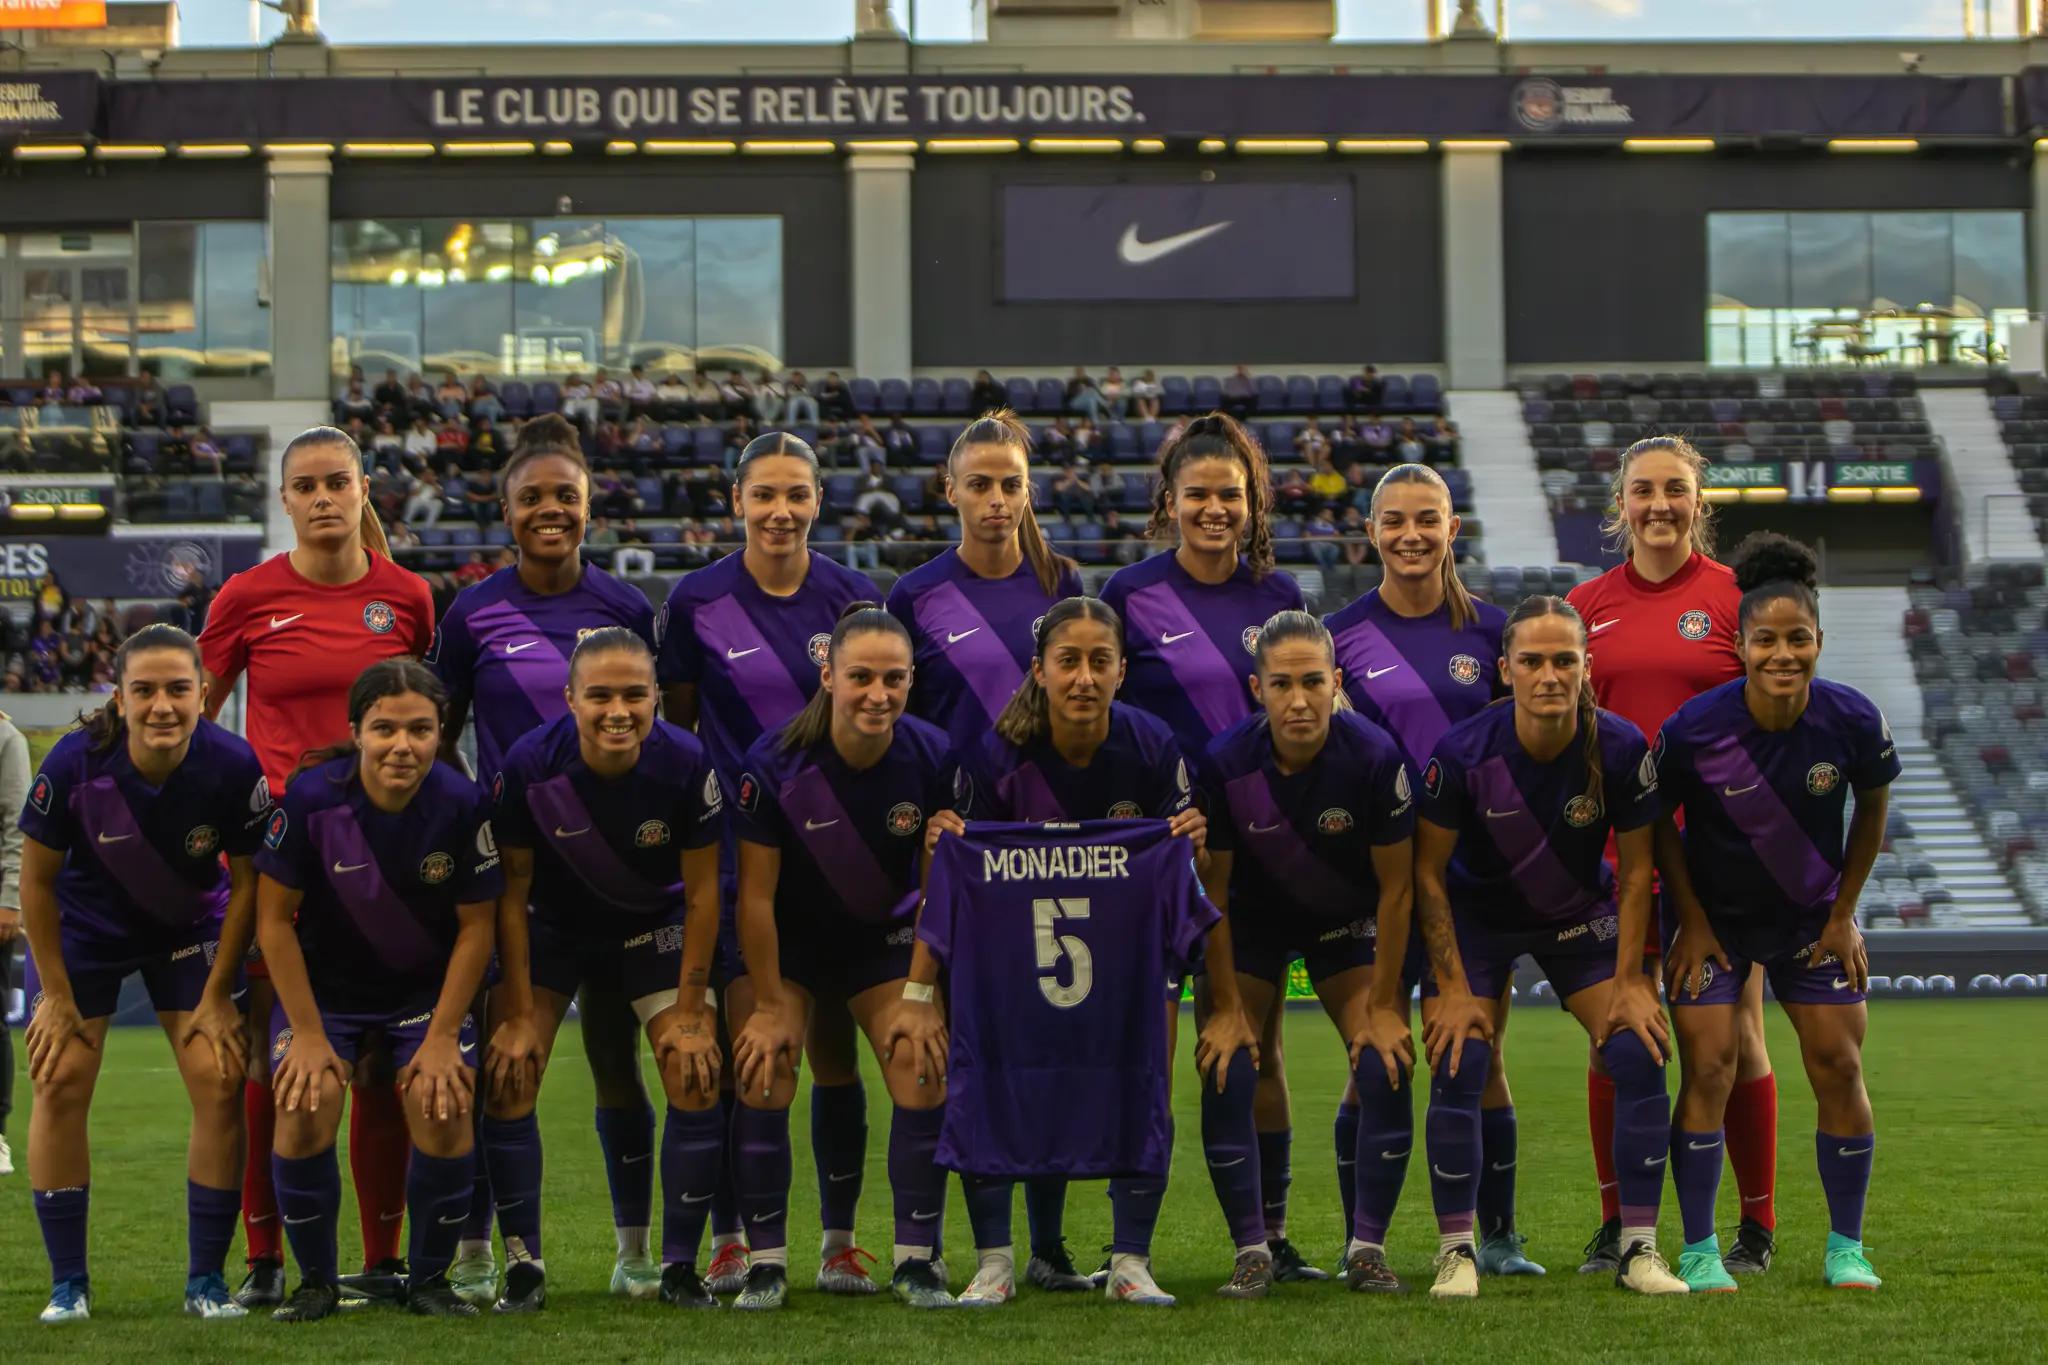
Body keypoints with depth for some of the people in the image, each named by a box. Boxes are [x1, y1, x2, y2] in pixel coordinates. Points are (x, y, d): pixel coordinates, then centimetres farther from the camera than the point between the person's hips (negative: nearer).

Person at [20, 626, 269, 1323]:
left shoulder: (233, 767, -27)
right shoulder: (75, 763, -29)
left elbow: (248, 882, -11)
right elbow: (37, 880, -14)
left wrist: (218, 994, -9)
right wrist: (56, 995, -10)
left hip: (191, 930, 0)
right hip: (83, 930, 0)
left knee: (219, 1081, -10)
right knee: (60, 1082, -8)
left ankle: (206, 1280, 3)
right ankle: (68, 1283, 4)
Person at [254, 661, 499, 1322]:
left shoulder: (461, 802, -20)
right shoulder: (310, 797, -23)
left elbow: (476, 925, -9)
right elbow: (274, 919, -13)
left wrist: (443, 1036, -12)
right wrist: (308, 1034, -14)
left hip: (427, 986, 0)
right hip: (323, 984, 0)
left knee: (443, 1112, -18)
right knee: (303, 1112, -19)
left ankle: (429, 1279, 6)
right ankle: (316, 1282, 4)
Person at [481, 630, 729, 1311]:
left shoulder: (686, 763, -26)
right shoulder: (529, 764, -27)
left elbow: (701, 893, -14)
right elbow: (511, 892, -15)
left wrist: (690, 1011, -13)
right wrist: (519, 1015, -15)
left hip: (655, 925, 0)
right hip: (553, 925, 0)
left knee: (698, 1076, -12)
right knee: (507, 1072, -13)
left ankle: (679, 1266, 3)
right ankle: (523, 1263, 0)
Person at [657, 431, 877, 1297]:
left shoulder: (851, 598, 3)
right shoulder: (695, 602, 0)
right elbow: (674, 728, 7)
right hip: (737, 849, -1)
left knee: (834, 1047, 3)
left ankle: (840, 1240, 12)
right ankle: (729, 1238, 7)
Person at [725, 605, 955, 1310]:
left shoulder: (931, 757, -21)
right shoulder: (776, 761, -25)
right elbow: (756, 893, -17)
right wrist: (769, 1006, -14)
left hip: (885, 937, 1)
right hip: (787, 940, -1)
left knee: (926, 1076, -10)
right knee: (762, 1078, -12)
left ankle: (916, 1258, 3)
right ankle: (766, 1260, 2)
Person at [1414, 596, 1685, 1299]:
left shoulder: (1620, 748, -23)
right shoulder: (1462, 751, -26)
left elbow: (1636, 868, -9)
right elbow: (1427, 870, -14)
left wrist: (1628, 980, -11)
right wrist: (1452, 986, -15)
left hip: (1581, 913, 1)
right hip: (1475, 917, -1)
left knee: (1640, 1055, -13)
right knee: (1457, 1069, -15)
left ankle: (1638, 1248, -3)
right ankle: (1456, 1251, -1)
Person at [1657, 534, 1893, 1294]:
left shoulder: (1852, 721, -18)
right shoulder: (1694, 728, -23)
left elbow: (1871, 810, 1)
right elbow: (1658, 821, -7)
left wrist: (1844, 911, 0)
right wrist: (1692, 920, -7)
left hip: (1814, 915, 2)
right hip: (1716, 918, -2)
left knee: (1839, 1068, -1)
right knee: (1709, 1068, -9)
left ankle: (1846, 1246, 14)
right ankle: (1699, 1250, 1)